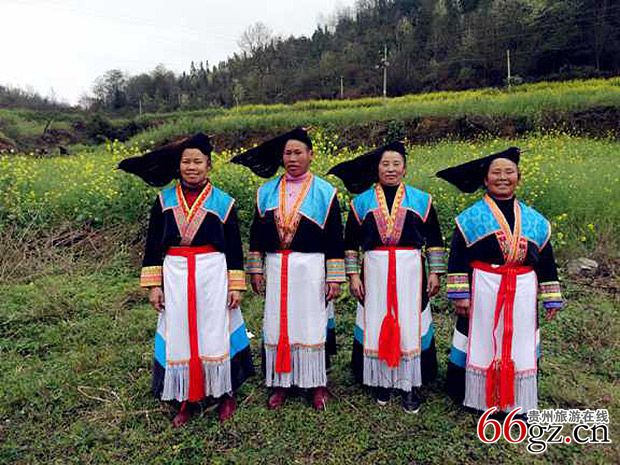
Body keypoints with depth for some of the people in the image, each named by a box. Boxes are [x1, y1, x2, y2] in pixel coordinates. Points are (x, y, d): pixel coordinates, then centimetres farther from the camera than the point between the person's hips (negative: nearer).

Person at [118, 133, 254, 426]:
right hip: (175, 276, 2)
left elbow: (234, 248, 2)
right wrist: (153, 284, 2)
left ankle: (226, 394, 24)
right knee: (179, 336, 8)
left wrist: (236, 286, -2)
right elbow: (153, 244, 8)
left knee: (215, 333, 3)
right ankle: (188, 399, 26)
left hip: (213, 274, -2)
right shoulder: (164, 200, 6)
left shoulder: (223, 202, 1)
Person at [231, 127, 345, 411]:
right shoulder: (267, 192, 7)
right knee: (276, 326, 8)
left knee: (312, 325, 4)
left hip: (311, 269, -2)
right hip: (276, 269, 3)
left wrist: (335, 278, -6)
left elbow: (335, 239, -2)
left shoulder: (325, 193, -1)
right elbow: (257, 233, 10)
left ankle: (317, 384, 22)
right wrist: (255, 270, 5)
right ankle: (280, 383, 24)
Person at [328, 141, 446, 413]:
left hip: (411, 271, 0)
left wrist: (434, 273, 2)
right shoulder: (362, 202, 6)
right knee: (377, 325, 7)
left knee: (410, 325, 3)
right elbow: (351, 242, 7)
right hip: (375, 271, 1)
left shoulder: (421, 200, 6)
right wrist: (353, 275, 1)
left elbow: (434, 240, 8)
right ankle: (382, 381, 23)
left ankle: (409, 385, 17)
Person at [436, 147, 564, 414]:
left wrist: (551, 299, 9)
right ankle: (479, 398, 24)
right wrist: (460, 295, -10)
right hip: (483, 292, -3)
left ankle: (516, 402, 29)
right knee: (482, 345, 7)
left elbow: (546, 261, 11)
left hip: (521, 296, 3)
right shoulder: (471, 218, -2)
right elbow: (457, 259, -4)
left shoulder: (535, 221, 9)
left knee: (519, 346, 12)